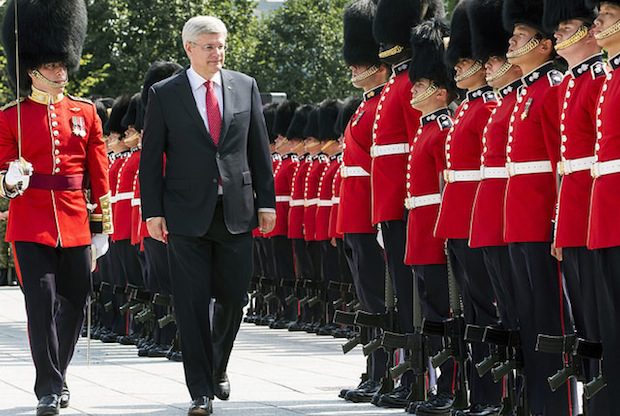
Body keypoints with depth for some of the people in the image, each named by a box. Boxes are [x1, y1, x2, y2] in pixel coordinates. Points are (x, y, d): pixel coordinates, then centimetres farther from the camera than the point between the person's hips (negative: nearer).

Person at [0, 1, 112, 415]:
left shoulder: (85, 113, 9)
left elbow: (99, 172, 12)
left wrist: (103, 224, 10)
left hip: (75, 225, 3)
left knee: (75, 303, 8)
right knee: (41, 303, -8)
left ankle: (58, 371, 28)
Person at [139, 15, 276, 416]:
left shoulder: (245, 86, 7)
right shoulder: (164, 94, 0)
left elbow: (259, 148, 9)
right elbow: (150, 157, 1)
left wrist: (266, 201, 5)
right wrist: (153, 212, -4)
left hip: (236, 212, 2)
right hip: (187, 214, -2)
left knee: (234, 298, 8)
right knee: (193, 304, -2)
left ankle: (218, 367, 33)